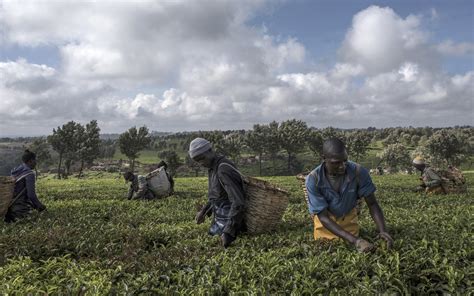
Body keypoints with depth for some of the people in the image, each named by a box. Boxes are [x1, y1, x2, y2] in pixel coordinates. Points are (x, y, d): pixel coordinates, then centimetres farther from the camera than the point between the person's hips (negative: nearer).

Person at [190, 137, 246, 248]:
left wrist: (228, 232, -34)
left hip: (229, 218, -10)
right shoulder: (213, 167, 4)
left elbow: (238, 202, -32)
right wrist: (204, 211, 17)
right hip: (220, 215, 10)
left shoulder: (224, 170, -28)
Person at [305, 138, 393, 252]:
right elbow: (323, 217, -29)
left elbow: (372, 204, -16)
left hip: (349, 218, 1)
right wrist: (354, 240, -38)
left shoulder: (358, 172, -28)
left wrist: (382, 230, -33)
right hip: (325, 222, -1)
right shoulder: (313, 179, -32)